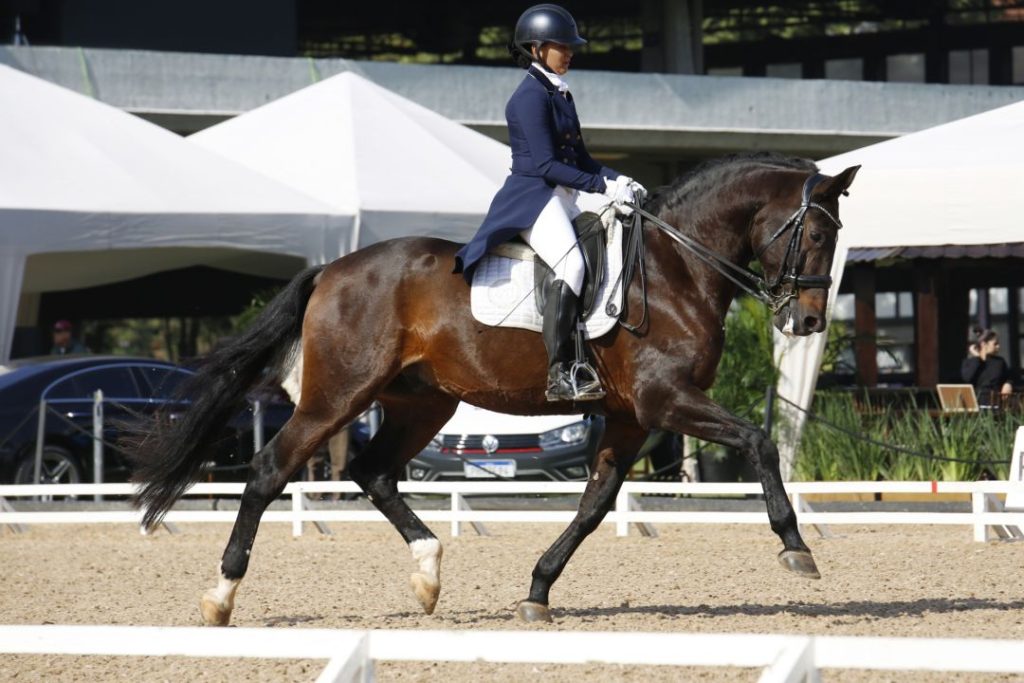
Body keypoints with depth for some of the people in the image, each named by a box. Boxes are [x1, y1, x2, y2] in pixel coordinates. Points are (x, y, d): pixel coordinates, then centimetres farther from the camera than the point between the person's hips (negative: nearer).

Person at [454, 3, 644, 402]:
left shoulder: (561, 95, 18)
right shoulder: (531, 97, -10)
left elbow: (579, 158, 20)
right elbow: (545, 164, -18)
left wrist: (616, 181, 3)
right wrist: (602, 186, -20)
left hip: (566, 194, 10)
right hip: (533, 196, -10)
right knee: (571, 262, -32)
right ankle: (559, 376, -36)